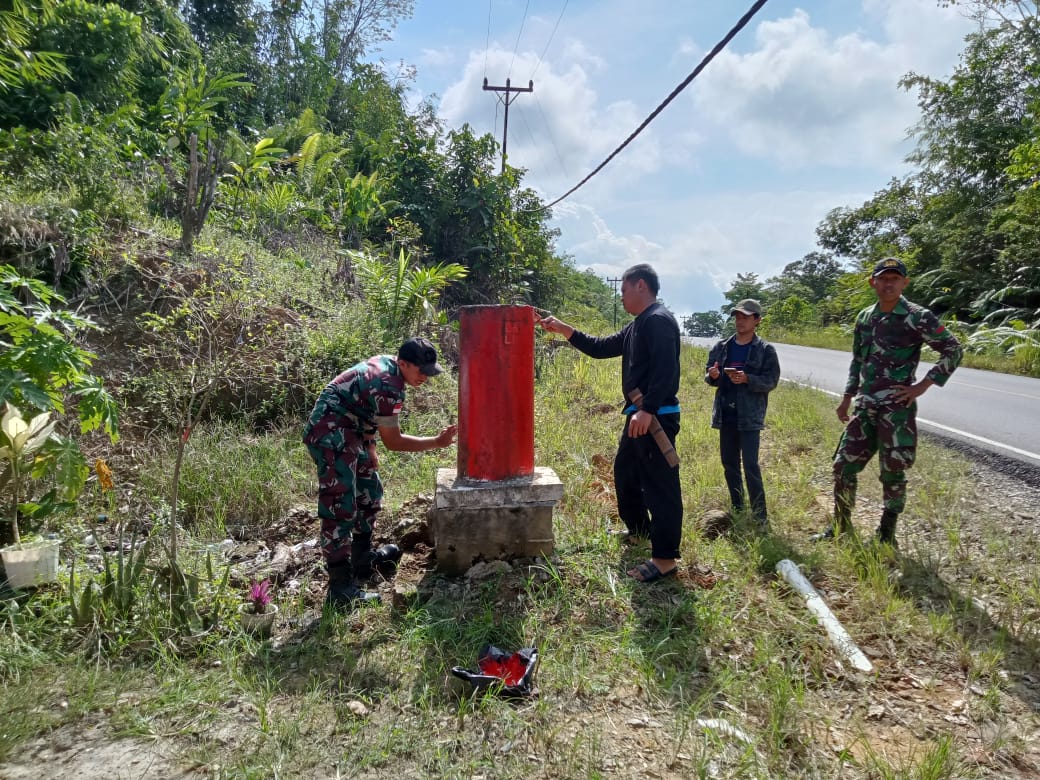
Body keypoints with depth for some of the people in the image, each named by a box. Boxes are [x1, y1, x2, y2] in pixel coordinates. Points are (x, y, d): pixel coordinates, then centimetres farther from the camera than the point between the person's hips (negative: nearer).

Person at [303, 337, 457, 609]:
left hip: (350, 433, 11)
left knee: (369, 491, 21)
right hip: (331, 436, -11)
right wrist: (437, 442, -10)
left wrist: (370, 448, 12)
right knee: (340, 508, -13)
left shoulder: (385, 363, 5)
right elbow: (393, 441, -15)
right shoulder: (388, 387, -23)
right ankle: (340, 588, -11)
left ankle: (362, 556, 35)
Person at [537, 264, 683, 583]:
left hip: (656, 418, -11)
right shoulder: (637, 326, 19)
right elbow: (600, 347, 23)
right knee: (624, 473, 22)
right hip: (639, 416, 11)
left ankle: (665, 558, 1)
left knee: (660, 485, -6)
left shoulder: (659, 320, -14)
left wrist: (647, 410, -29)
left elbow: (665, 370, -25)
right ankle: (640, 531, 40)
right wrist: (563, 329, 19)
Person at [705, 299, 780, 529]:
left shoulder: (765, 350, -3)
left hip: (750, 416, -5)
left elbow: (771, 381, -7)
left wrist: (746, 379, -23)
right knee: (729, 462, 12)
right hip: (726, 414, 5)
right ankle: (737, 509, 27)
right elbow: (709, 376, 14)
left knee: (750, 465, -9)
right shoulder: (721, 347, 9)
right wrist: (712, 376, -9)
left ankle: (760, 516, 1)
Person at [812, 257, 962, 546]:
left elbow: (953, 350, -3)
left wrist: (923, 385, -9)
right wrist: (847, 398, 15)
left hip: (897, 408, -5)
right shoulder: (864, 317, 10)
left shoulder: (918, 317, -7)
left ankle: (886, 534, 19)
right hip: (864, 406, 5)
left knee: (892, 472, 4)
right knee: (843, 465, 6)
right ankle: (841, 527, 21)